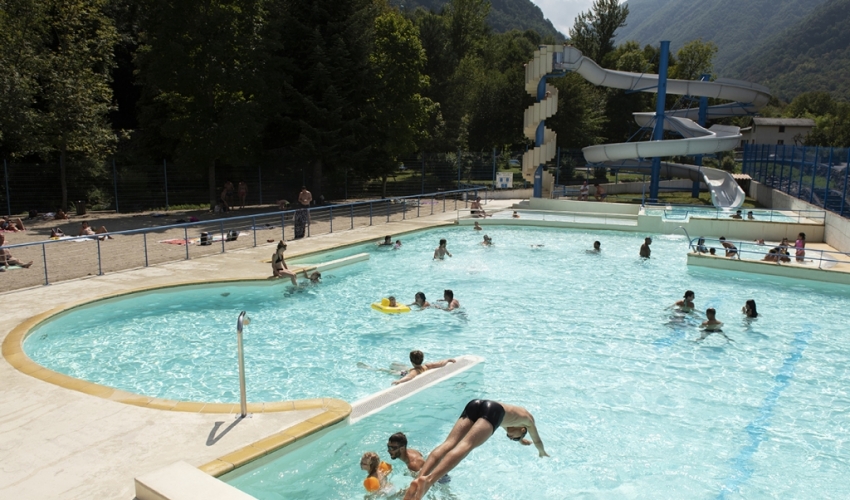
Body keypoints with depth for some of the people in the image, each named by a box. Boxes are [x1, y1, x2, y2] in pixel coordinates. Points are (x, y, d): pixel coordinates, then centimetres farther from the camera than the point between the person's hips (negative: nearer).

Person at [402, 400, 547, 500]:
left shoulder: (511, 411, 49)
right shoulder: (527, 417, 37)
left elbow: (513, 435, 71)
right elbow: (537, 440, 52)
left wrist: (521, 441, 88)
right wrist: (542, 452, 72)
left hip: (475, 404, 6)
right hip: (493, 410, -6)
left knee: (449, 443, -12)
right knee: (465, 445, -24)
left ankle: (419, 478, -35)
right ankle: (428, 479, -46)